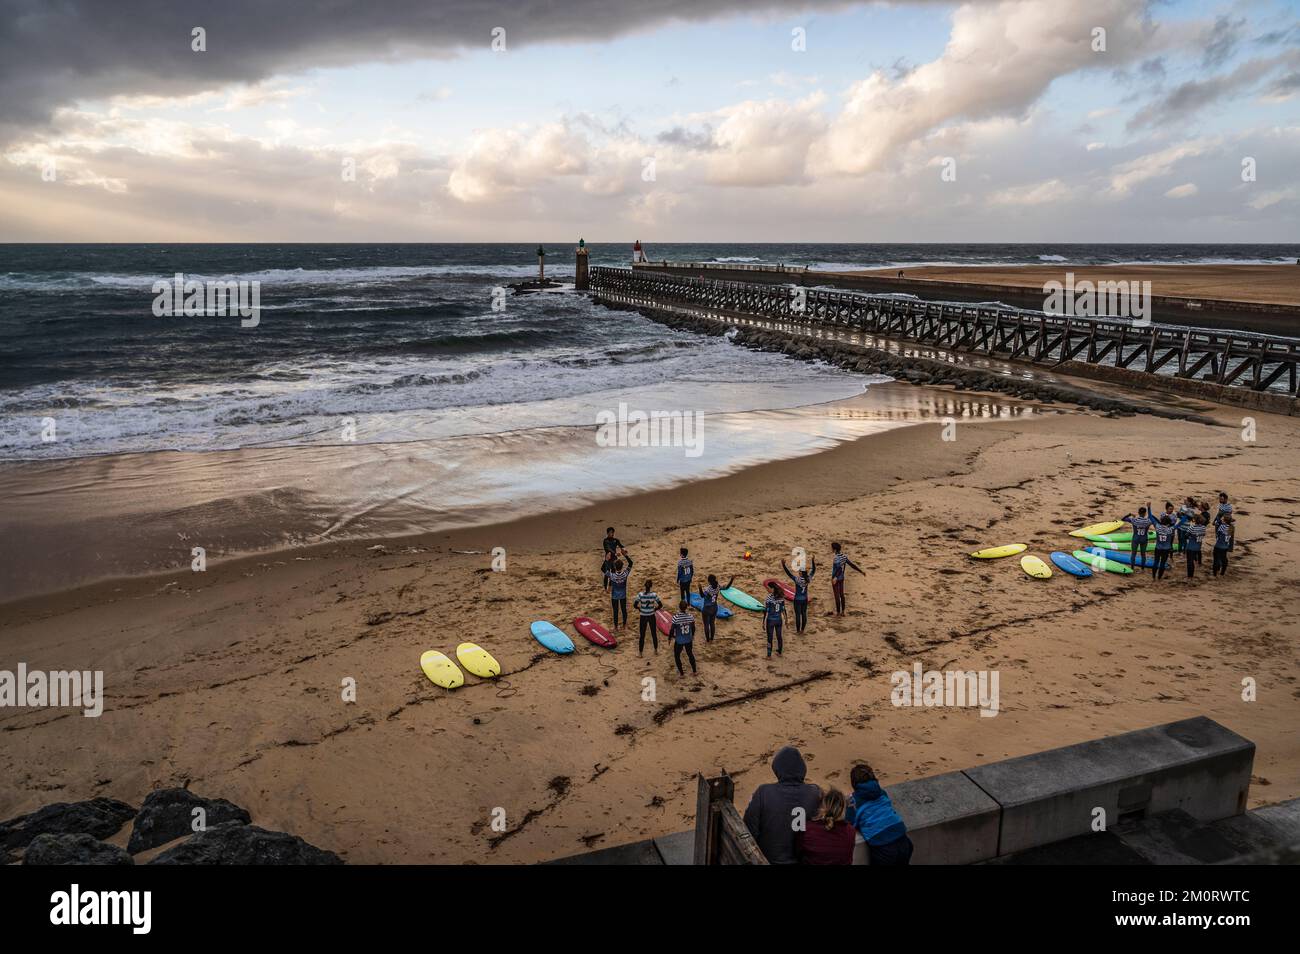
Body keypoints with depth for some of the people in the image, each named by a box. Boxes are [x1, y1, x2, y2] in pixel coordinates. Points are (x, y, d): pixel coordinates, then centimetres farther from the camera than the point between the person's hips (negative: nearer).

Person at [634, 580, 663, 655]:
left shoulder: (640, 594, -15)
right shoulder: (654, 595, -13)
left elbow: (635, 604, -14)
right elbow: (660, 605, -8)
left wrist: (639, 609, 3)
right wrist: (654, 609, 5)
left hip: (643, 617, -1)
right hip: (652, 616, 1)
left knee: (642, 635, 10)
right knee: (654, 633, 17)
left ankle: (640, 652, 18)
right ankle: (656, 650, 29)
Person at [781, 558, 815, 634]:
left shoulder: (797, 579, -24)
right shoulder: (807, 579, -12)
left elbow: (788, 573, -26)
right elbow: (813, 570, 1)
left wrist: (783, 565, -25)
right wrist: (813, 562, 9)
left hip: (797, 600, -5)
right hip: (805, 600, 5)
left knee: (798, 615, 5)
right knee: (804, 614, 15)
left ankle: (798, 630, 14)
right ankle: (802, 629, 25)